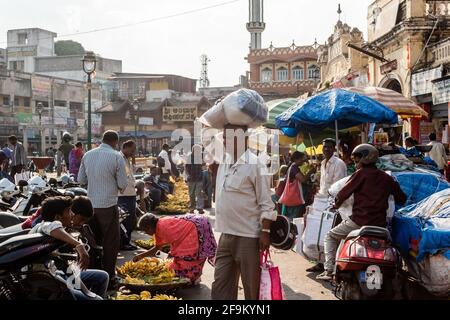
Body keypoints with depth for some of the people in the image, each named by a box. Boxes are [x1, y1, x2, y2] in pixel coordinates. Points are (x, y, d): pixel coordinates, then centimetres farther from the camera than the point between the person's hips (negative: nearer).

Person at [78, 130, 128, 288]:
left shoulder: (87, 155, 4)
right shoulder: (117, 156, -11)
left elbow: (81, 179, 11)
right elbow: (123, 184, -9)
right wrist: (118, 187, 11)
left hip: (90, 204, 5)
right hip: (108, 205, -5)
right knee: (111, 242, 6)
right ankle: (109, 277, 10)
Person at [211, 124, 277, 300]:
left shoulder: (255, 165, -12)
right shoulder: (224, 164, 11)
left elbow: (266, 203, -12)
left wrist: (265, 232, -16)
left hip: (248, 237, -7)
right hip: (226, 235, 7)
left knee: (252, 287, 5)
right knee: (221, 285, 10)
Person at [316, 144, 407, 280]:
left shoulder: (361, 174, -4)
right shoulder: (386, 178, 11)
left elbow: (343, 193, -5)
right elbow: (402, 198, 16)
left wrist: (336, 205, 14)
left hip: (359, 221, -5)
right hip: (379, 224, 5)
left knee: (330, 237, 14)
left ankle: (329, 270, 3)